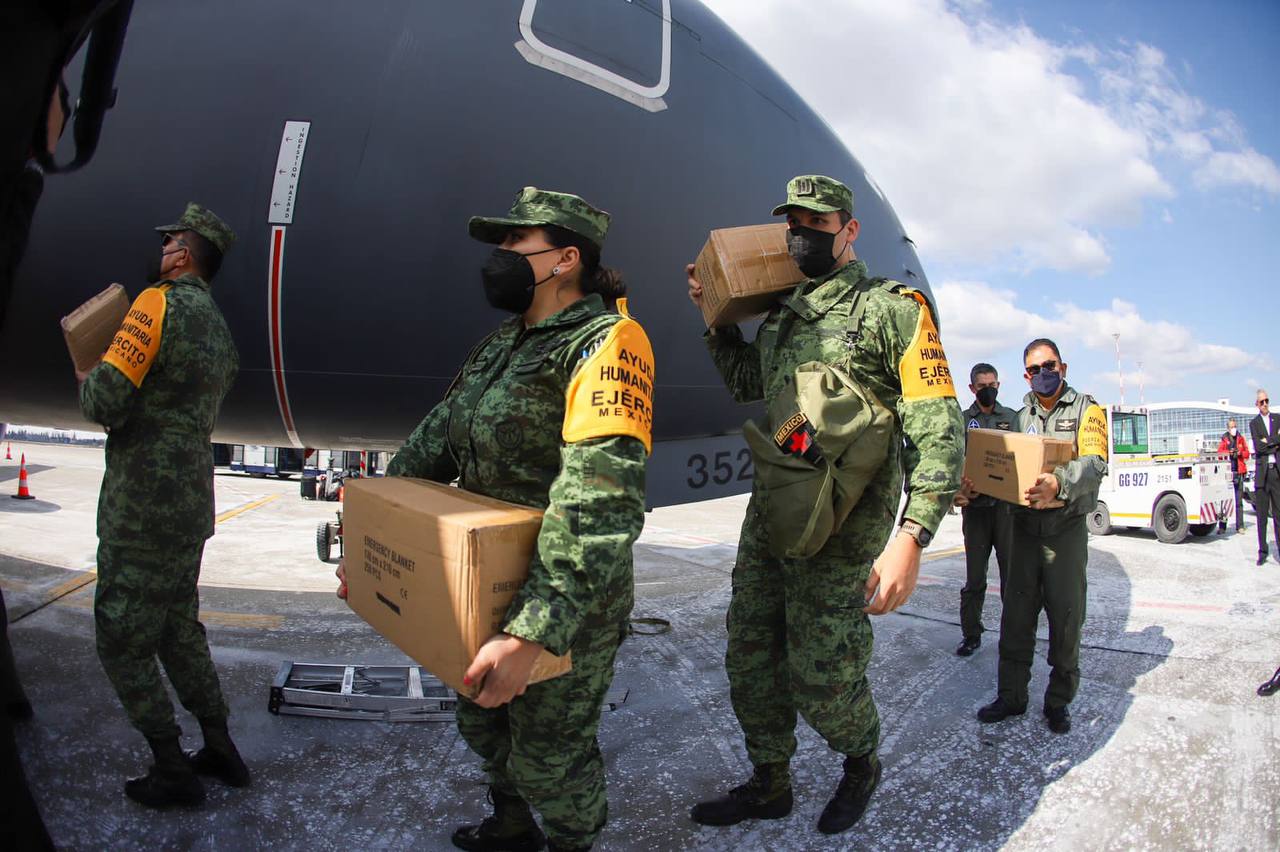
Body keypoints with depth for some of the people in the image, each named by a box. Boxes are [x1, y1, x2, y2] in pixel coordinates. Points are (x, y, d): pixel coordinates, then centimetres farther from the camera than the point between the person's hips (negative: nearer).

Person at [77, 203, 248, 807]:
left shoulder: (160, 303, -14)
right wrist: (107, 384, 16)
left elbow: (106, 404, -19)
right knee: (180, 631, 19)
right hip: (191, 507, 8)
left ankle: (173, 772, 13)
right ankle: (220, 750, 27)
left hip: (140, 511, -8)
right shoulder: (220, 332, 14)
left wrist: (87, 378, 1)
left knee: (122, 642, 5)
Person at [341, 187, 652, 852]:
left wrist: (533, 633, -37)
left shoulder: (606, 341, -21)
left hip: (568, 604, -9)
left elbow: (600, 502, -33)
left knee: (549, 753, 11)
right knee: (484, 723, 27)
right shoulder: (502, 344, 9)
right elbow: (434, 441, 11)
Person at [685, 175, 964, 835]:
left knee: (820, 676, 1)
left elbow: (938, 430, -13)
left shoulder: (892, 309, -6)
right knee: (750, 659, 12)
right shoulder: (779, 316, 14)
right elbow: (747, 386, 31)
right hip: (767, 515, 7)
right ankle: (769, 786, 35)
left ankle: (862, 763, 35)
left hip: (838, 529, -6)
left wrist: (910, 539, -25)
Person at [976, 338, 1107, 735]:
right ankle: (1011, 696, 18)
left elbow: (1095, 464, -16)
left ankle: (1059, 700, 18)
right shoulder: (1021, 416, 15)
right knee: (1016, 615, 7)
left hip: (1066, 528, -4)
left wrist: (1060, 483, -37)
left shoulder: (1086, 410, 0)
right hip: (1024, 526, 4)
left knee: (1065, 617, 3)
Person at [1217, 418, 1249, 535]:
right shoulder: (1224, 439, 8)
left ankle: (1240, 526, 6)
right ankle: (1222, 525, -3)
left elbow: (1247, 453, 13)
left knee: (1239, 501, 3)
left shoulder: (1241, 439, 13)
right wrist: (1228, 452, -15)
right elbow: (1219, 453, 3)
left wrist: (1240, 453, -7)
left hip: (1239, 472, 2)